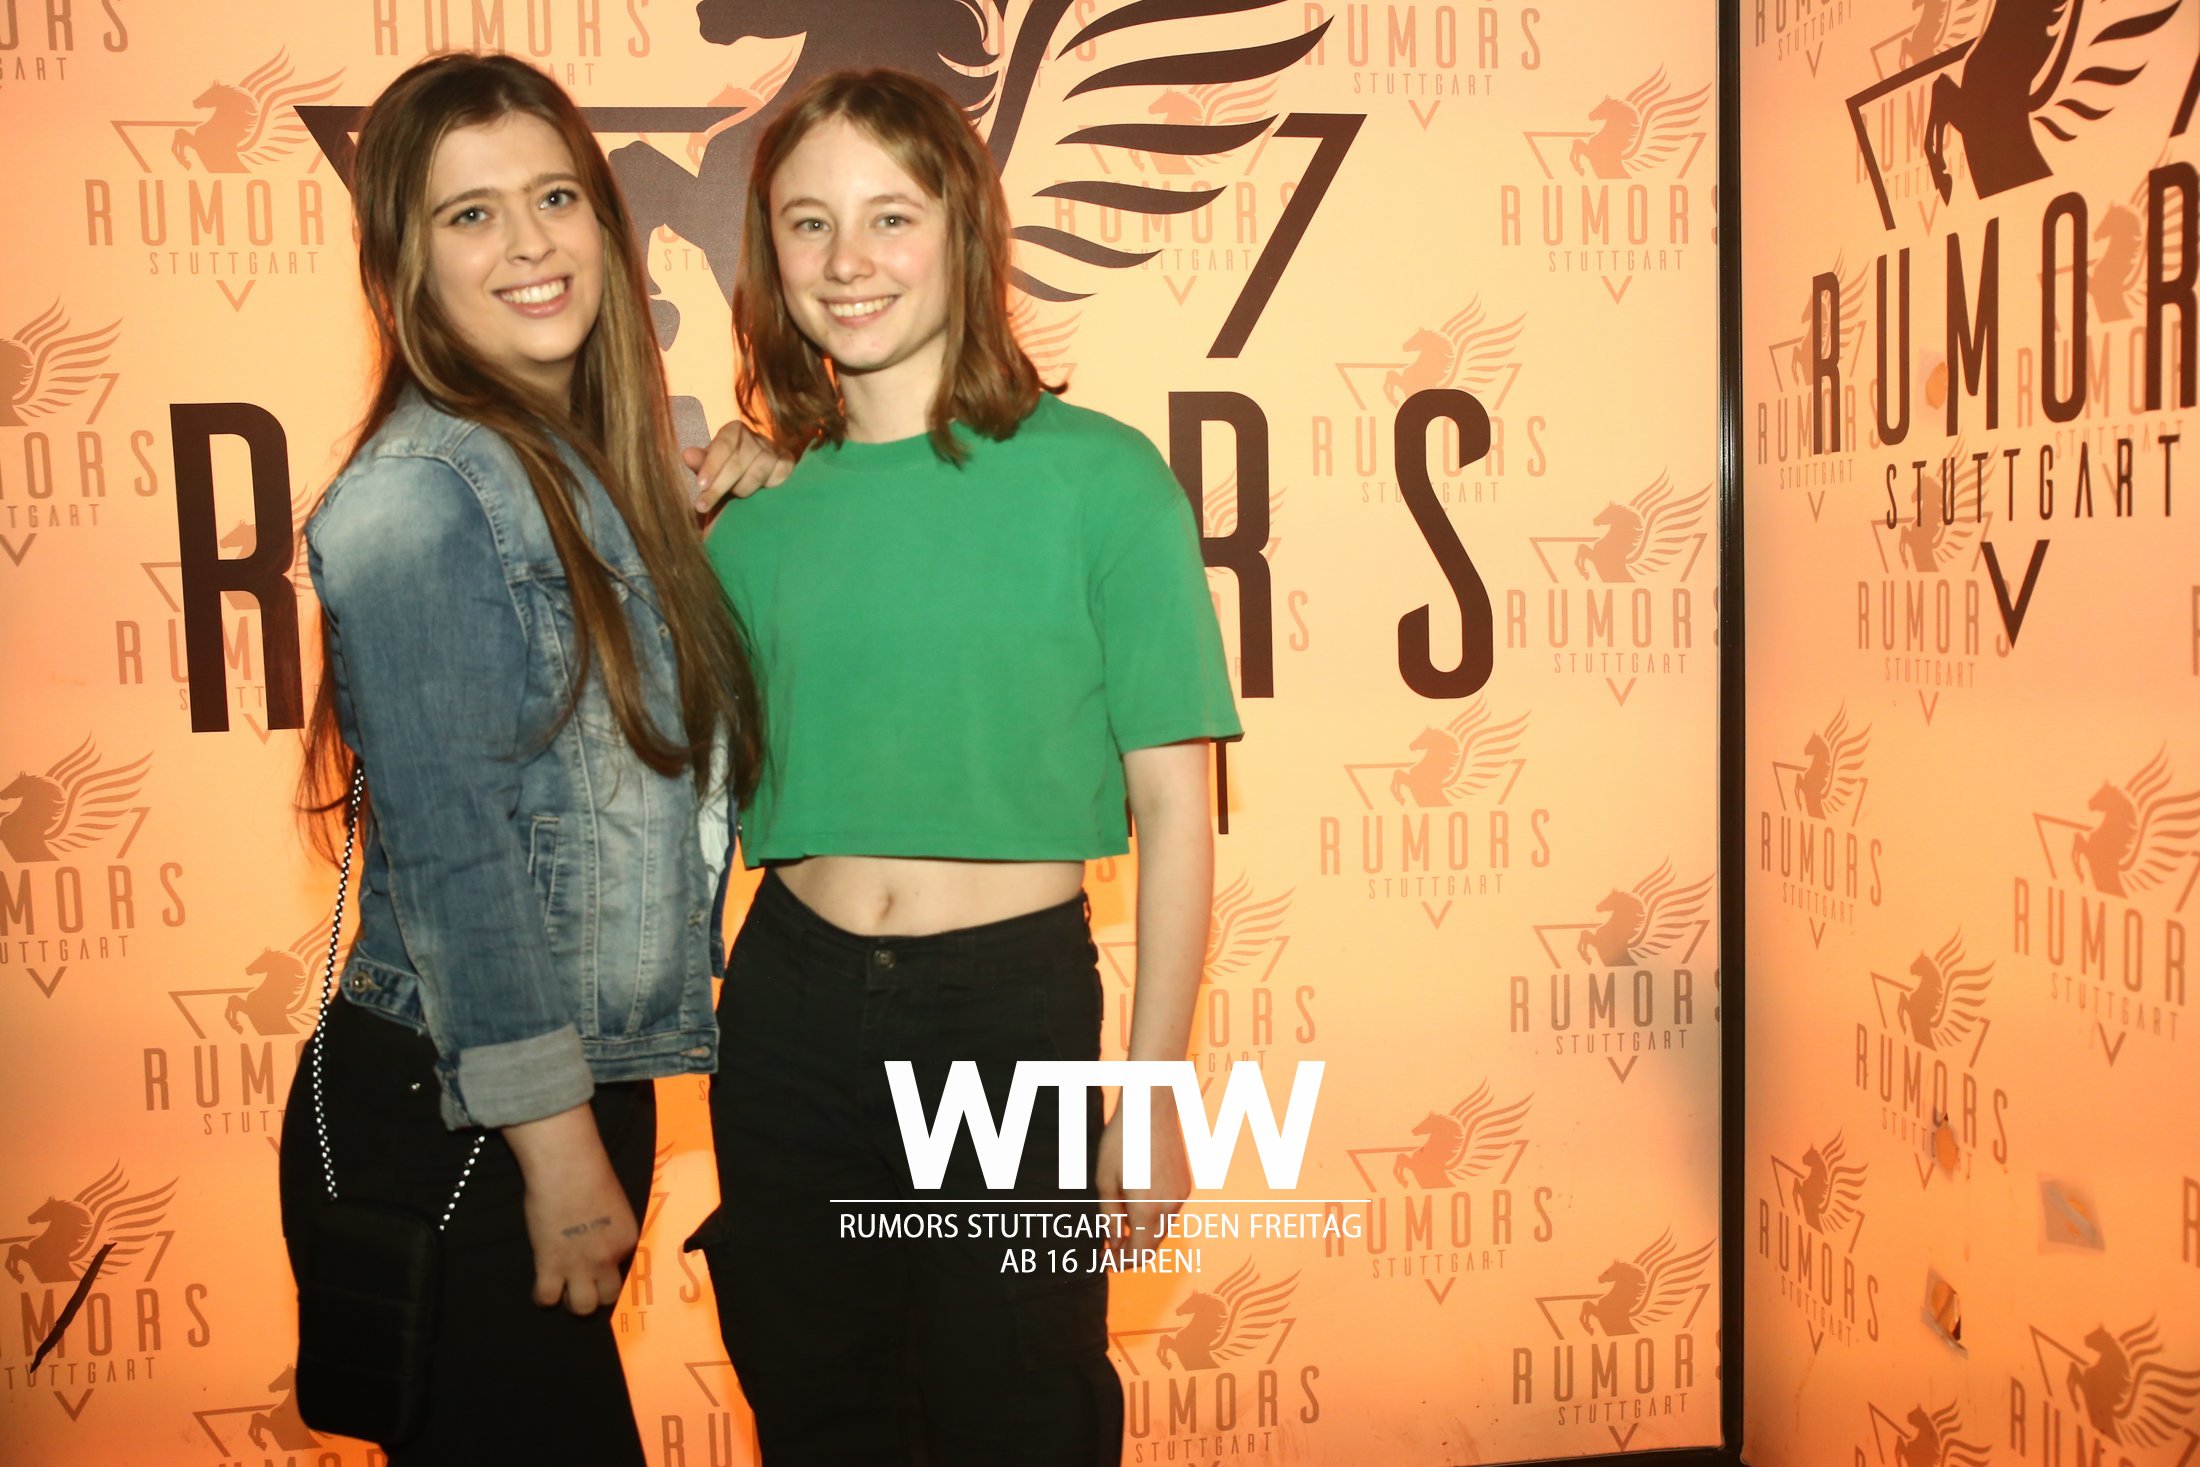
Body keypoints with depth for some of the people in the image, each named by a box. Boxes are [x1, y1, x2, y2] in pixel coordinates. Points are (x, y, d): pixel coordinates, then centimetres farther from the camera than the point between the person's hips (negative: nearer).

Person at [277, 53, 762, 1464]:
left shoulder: (587, 473, 9)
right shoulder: (419, 493, -16)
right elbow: (453, 849, -19)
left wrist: (725, 519, 5)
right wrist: (555, 1145, -17)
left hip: (580, 1091, 8)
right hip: (445, 1127, -8)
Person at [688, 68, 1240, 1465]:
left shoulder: (1099, 477, -7)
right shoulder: (756, 509, 3)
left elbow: (1173, 811, -7)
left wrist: (1155, 1092, -8)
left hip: (1012, 1000, -3)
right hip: (791, 1011, 4)